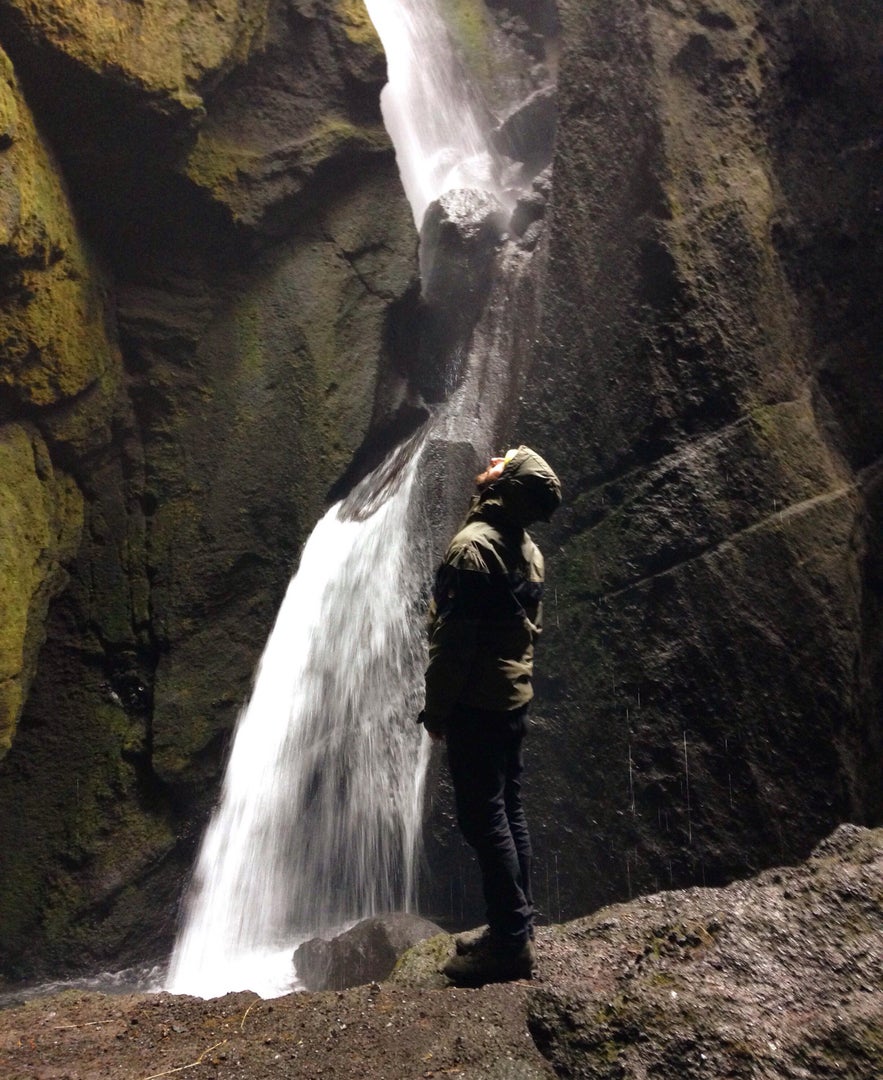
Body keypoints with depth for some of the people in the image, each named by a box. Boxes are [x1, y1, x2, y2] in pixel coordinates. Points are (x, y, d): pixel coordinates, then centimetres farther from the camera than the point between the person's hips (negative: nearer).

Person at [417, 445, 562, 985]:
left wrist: (436, 707, -11)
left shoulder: (473, 546, -18)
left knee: (483, 819, -1)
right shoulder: (529, 550, 9)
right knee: (509, 813, 15)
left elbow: (453, 640, -19)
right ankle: (516, 930, 26)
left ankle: (510, 944, 7)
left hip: (477, 703, -9)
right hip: (516, 697, 9)